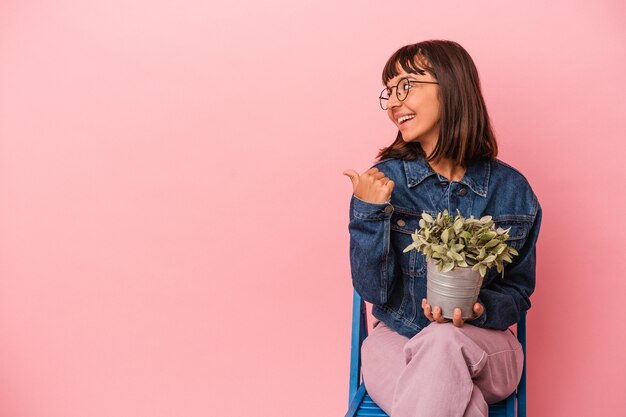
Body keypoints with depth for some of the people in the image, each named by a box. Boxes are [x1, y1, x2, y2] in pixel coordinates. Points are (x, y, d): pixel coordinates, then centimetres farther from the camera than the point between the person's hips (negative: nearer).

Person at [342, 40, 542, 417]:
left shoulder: (511, 190, -6)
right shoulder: (384, 179, -8)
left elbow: (518, 289, 3)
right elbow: (374, 291, -11)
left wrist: (479, 310, -18)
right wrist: (370, 212, -24)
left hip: (484, 344, 2)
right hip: (395, 339, -1)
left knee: (443, 342, -33)